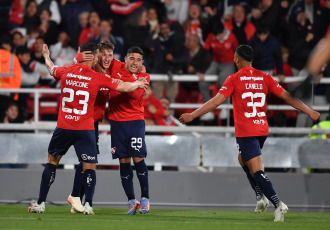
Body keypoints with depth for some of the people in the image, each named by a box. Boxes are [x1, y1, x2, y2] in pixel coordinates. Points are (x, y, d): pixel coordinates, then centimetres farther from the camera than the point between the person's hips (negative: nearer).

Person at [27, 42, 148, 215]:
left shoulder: (65, 72, 1)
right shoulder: (97, 78, -6)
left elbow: (51, 68, 25)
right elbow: (124, 87, 2)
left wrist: (46, 57, 47)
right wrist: (139, 84, 22)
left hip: (63, 128, 2)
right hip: (85, 129, -2)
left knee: (52, 161, 14)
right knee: (89, 167, 4)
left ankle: (40, 203, 12)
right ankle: (88, 205, -8)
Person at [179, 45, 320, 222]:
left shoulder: (234, 79, -7)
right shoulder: (264, 78, 6)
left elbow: (217, 101, -13)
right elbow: (287, 97, 6)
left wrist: (192, 115, -10)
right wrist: (309, 111, 16)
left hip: (245, 132, -6)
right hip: (262, 129, 6)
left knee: (256, 171, -9)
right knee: (243, 159, 28)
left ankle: (278, 204, -26)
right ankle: (261, 197, 16)